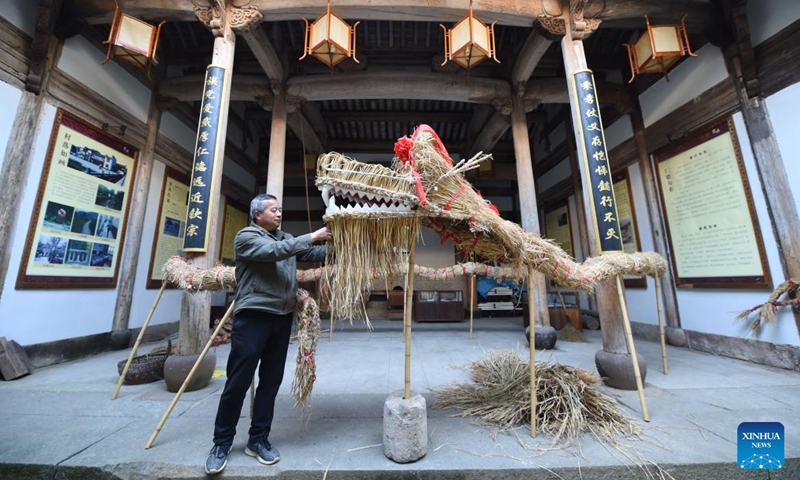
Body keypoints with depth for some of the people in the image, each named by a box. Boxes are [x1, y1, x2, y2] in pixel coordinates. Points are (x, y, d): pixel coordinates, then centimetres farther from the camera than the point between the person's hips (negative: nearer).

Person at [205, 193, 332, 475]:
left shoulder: (286, 238, 16)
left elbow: (312, 254, 7)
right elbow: (275, 251, -21)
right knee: (238, 382, 5)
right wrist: (312, 236, -20)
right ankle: (222, 442, 24)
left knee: (271, 381, 12)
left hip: (282, 317, 6)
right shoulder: (246, 236, -3)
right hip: (252, 317, -6)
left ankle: (258, 439, 27)